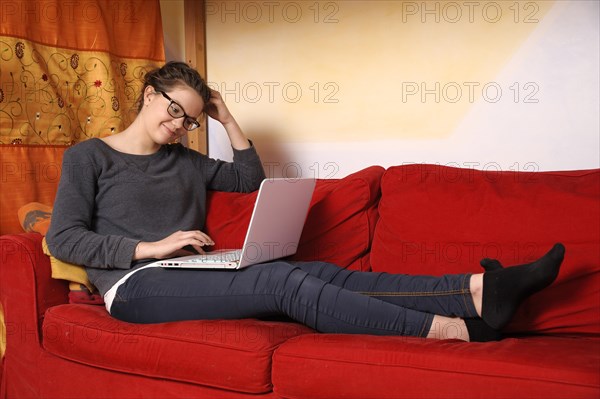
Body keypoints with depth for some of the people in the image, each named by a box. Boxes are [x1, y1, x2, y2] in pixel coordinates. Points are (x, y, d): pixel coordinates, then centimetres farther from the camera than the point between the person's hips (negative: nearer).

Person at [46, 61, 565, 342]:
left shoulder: (184, 160, 22)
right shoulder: (88, 157, 6)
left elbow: (251, 177, 29)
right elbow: (64, 239, -4)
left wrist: (228, 119, 19)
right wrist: (150, 246, -13)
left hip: (193, 277, 6)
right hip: (137, 286, -6)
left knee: (318, 273, -19)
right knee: (283, 281, -29)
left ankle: (480, 290, -31)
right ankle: (461, 328, -35)